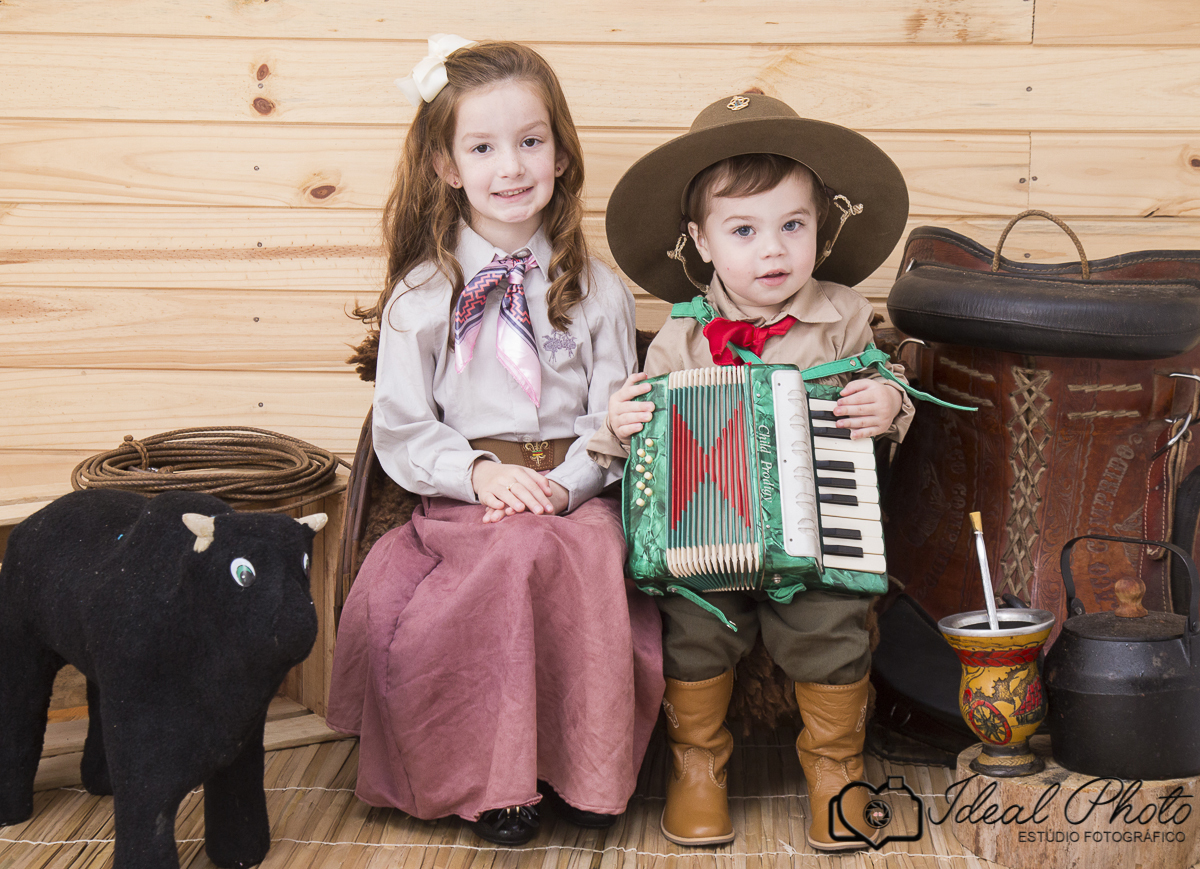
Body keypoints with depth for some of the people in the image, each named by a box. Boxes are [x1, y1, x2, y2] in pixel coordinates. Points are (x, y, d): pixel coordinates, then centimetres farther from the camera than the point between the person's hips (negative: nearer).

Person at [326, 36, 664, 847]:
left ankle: (583, 769, -10)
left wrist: (564, 484, -12)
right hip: (463, 501, -1)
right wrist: (480, 472, -13)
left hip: (575, 497, 1)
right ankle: (493, 778, -14)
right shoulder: (421, 296, 6)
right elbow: (401, 428, 4)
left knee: (590, 561, -32)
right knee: (522, 555, -33)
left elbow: (615, 421, 7)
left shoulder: (596, 291, 9)